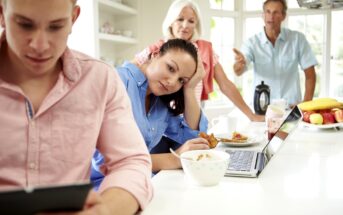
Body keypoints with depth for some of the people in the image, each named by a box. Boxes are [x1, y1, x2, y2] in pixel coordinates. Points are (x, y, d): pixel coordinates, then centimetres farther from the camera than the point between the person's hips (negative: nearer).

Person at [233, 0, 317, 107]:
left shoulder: (298, 38, -2)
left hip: (292, 105, 0)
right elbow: (238, 72, -17)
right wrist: (239, 63, -40)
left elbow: (310, 74, 4)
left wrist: (307, 104, -4)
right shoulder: (252, 42, -3)